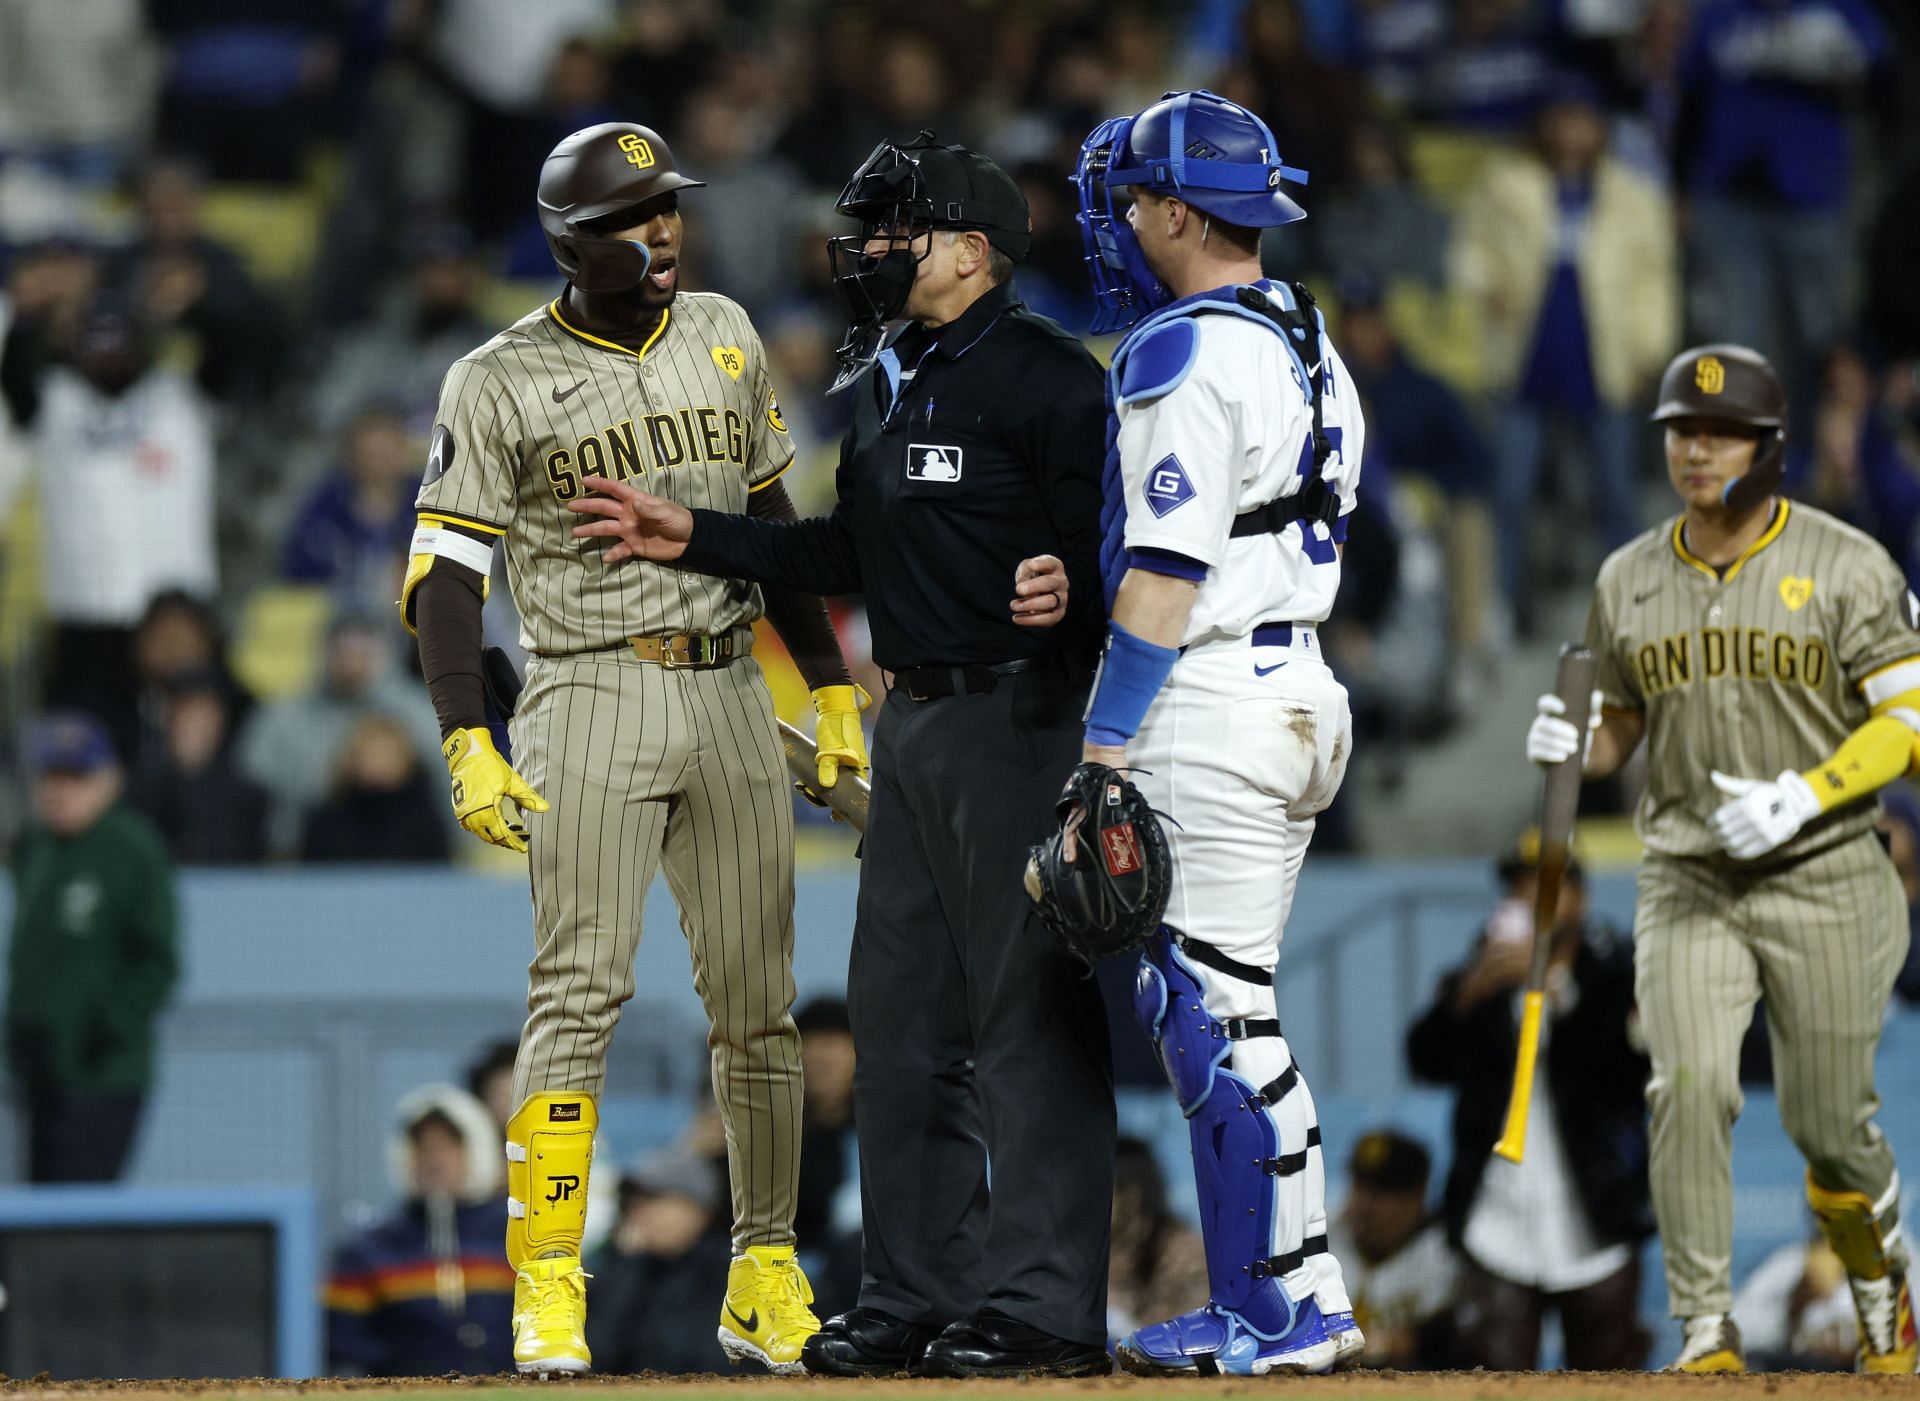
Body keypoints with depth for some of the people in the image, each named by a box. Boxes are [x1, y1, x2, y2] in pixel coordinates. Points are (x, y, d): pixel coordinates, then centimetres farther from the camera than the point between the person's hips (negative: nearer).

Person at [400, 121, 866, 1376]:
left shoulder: (724, 337, 10)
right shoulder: (501, 382, -4)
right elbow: (445, 574, -7)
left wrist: (834, 690, 17)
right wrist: (469, 747, -18)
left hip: (731, 698, 4)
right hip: (593, 699, -4)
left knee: (758, 1002, 5)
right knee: (581, 991, -13)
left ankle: (766, 1280, 16)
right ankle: (547, 1293, -11)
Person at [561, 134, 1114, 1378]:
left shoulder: (1042, 374, -11)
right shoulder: (885, 380, 18)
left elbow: (1113, 541, -16)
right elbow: (854, 555, 24)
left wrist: (1070, 590, -37)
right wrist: (693, 540, 24)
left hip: (1018, 716, -10)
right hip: (915, 723, 10)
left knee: (1028, 1009, -9)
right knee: (901, 1012, 12)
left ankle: (1044, 1306, -7)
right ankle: (920, 1295, 19)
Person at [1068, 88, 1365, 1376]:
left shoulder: (1187, 356, -14)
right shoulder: (1308, 347, 16)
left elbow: (1166, 569, -20)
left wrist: (1102, 749, -19)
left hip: (1207, 707, -10)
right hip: (1298, 688, 10)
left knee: (1211, 1012, -6)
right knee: (1226, 1009, 14)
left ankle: (1277, 1313, -4)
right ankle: (1304, 1296, 14)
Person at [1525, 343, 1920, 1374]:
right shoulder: (1628, 581, 7)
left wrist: (1802, 799, -20)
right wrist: (1574, 748, -7)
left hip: (1824, 879, -2)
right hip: (1686, 887, 2)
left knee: (1828, 1123, 3)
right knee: (1690, 1087, -19)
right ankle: (1707, 1332, -16)